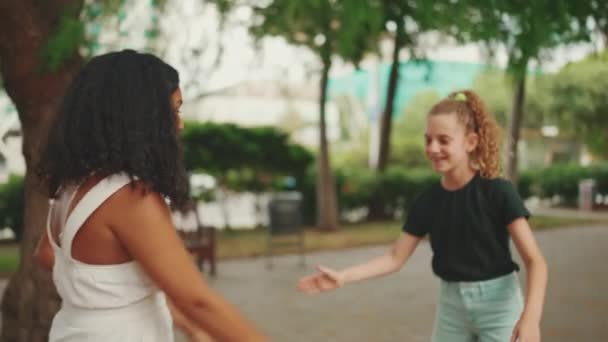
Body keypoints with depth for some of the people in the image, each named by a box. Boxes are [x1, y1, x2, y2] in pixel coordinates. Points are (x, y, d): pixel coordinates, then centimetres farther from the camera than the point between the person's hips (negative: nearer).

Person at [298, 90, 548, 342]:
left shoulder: (497, 192, -15)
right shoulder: (427, 201, -2)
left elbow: (534, 259, -17)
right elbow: (396, 257, 0)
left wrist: (531, 316, -32)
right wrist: (343, 277, -11)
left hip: (498, 304, -5)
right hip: (451, 304, 5)